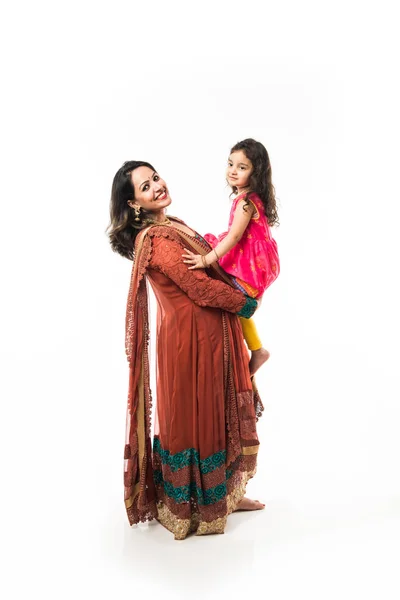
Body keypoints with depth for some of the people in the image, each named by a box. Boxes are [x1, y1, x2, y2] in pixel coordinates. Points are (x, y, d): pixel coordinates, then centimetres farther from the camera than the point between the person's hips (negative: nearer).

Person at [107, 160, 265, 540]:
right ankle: (186, 507, 24)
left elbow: (207, 266, 19)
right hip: (189, 338, -9)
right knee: (192, 416, 4)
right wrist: (247, 303, -7)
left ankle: (224, 493, 35)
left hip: (210, 335, 9)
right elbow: (200, 287, -21)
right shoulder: (155, 238, -19)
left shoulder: (173, 226, 11)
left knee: (216, 413, 18)